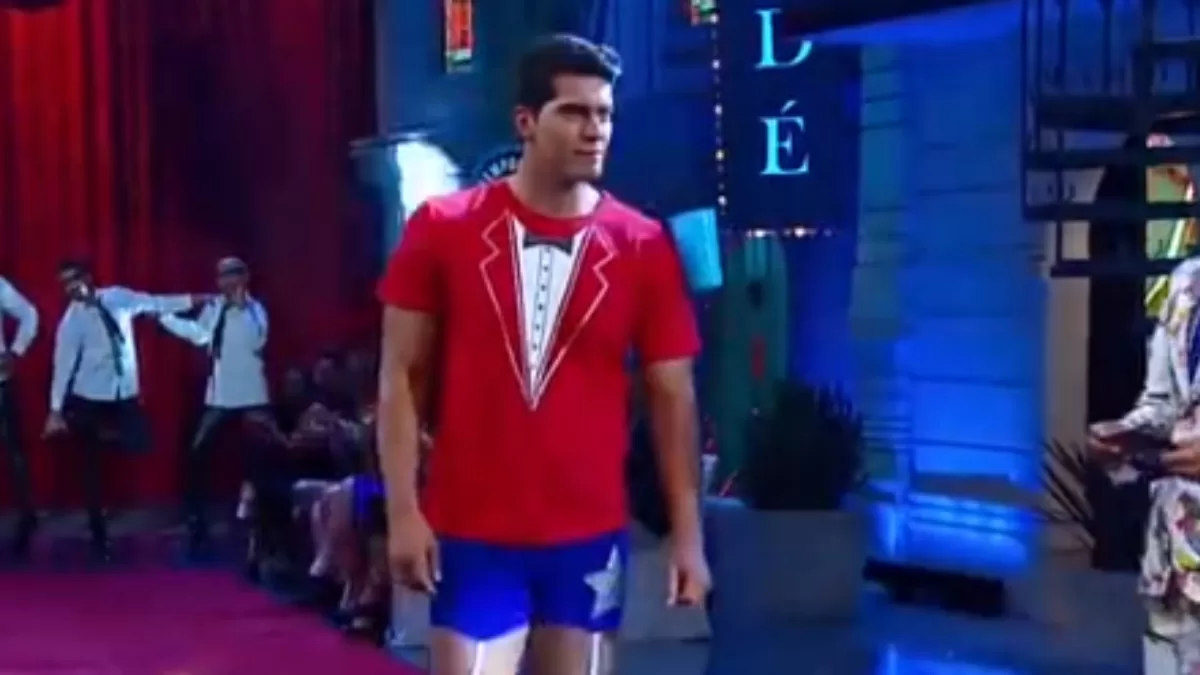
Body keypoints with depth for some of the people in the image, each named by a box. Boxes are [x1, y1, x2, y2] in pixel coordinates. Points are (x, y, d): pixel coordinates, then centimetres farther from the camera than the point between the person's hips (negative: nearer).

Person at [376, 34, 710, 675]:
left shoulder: (644, 246, 0)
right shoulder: (442, 228, -3)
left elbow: (672, 394, 4)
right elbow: (402, 376, 0)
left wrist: (687, 532, -1)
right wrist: (402, 511, -7)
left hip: (590, 538, 2)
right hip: (472, 536, -1)